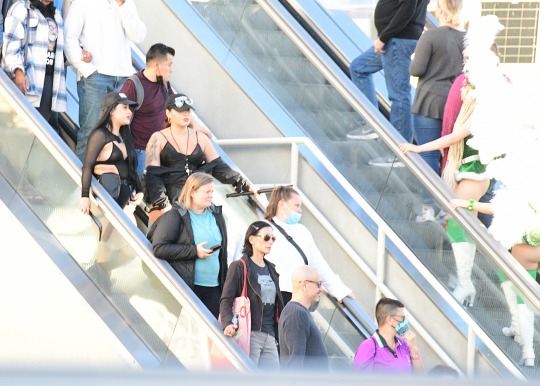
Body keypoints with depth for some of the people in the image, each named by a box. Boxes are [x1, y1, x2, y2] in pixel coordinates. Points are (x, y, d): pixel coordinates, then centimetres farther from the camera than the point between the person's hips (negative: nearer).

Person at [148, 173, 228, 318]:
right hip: (187, 285, -6)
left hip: (213, 286, 6)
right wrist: (194, 251, -17)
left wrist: (224, 283, 17)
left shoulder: (216, 215, 12)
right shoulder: (175, 216, -7)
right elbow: (159, 248, -16)